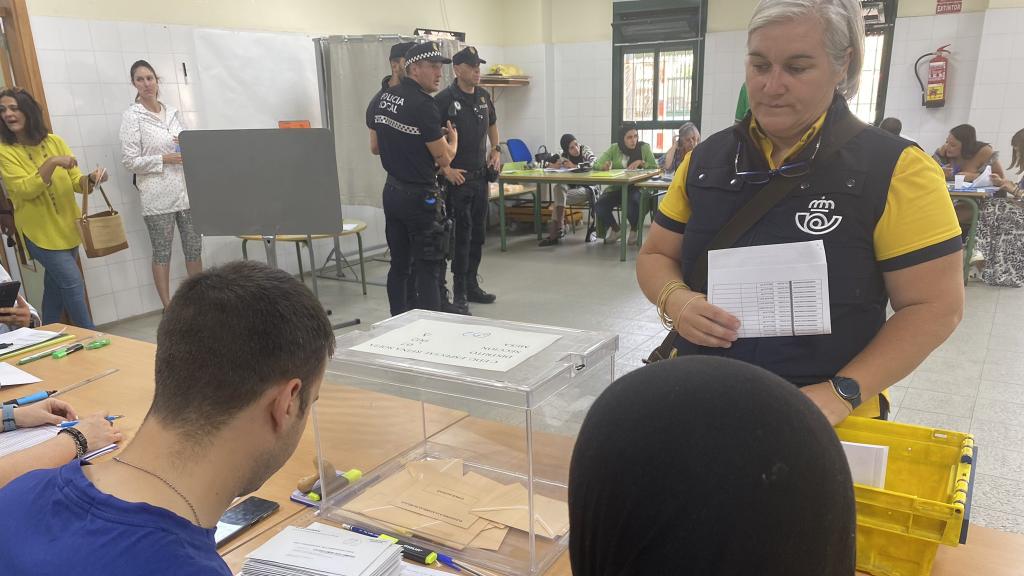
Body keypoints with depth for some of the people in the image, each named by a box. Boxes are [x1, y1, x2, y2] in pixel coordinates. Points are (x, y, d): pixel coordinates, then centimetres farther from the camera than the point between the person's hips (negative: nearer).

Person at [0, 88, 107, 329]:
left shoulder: (54, 141, 1)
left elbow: (75, 182, 1)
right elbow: (25, 190, -20)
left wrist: (91, 179, -22)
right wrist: (52, 163, -29)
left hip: (68, 228, 5)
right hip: (40, 231, -4)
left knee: (56, 286, 15)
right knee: (73, 282, -10)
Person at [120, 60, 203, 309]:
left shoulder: (174, 112, 11)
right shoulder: (131, 116, -2)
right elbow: (129, 160, -8)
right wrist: (165, 159, -15)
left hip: (187, 191, 4)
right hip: (157, 196, -4)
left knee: (194, 248, 9)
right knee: (162, 253, 3)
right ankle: (168, 307, 11)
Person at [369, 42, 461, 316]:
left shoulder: (383, 98, 8)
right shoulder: (423, 104, -17)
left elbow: (375, 146, 18)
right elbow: (444, 158, -13)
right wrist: (453, 139, 8)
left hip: (391, 191, 8)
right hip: (419, 196, -8)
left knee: (399, 264, 15)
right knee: (428, 269, -2)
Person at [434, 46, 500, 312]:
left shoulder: (483, 96, 9)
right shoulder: (445, 99, -12)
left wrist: (496, 149, 11)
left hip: (480, 176, 7)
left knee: (478, 233, 13)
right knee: (461, 235, -3)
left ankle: (472, 285, 26)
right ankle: (459, 293, 7)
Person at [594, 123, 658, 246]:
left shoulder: (644, 147, 0)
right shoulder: (614, 148, 4)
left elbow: (655, 167, -2)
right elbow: (596, 165, 0)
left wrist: (640, 162, -19)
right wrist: (604, 166, -23)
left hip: (637, 188, -2)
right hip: (616, 188, 2)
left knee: (632, 204, -35)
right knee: (601, 204, -25)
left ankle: (634, 230, 1)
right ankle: (615, 229, 9)